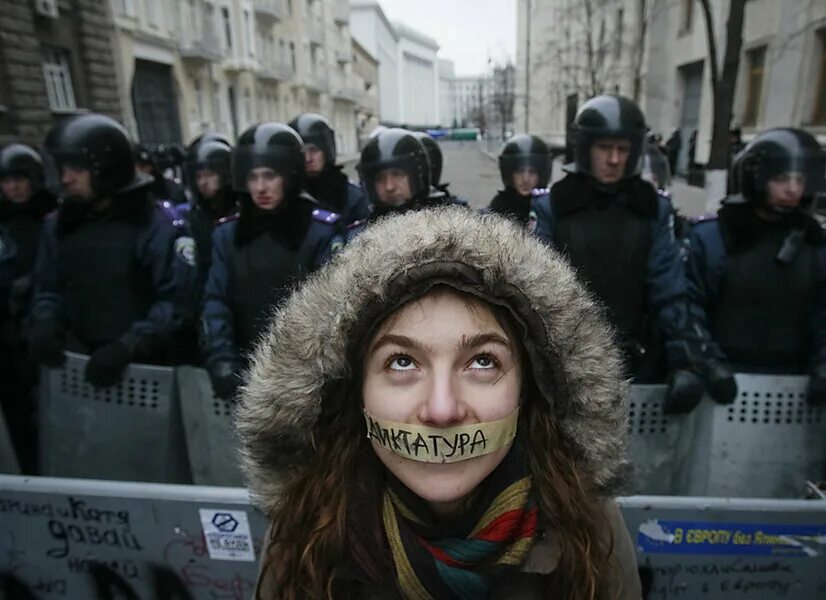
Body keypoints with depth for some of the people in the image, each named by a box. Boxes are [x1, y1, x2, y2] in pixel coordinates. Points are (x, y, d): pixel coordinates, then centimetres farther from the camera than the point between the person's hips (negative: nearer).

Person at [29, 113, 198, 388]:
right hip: (76, 364, 6)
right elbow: (48, 288, 14)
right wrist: (45, 323, -7)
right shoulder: (59, 225, 6)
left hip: (141, 368, -5)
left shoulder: (155, 226, -14)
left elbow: (177, 300, -18)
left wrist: (130, 345, -27)